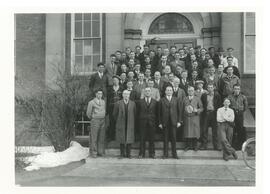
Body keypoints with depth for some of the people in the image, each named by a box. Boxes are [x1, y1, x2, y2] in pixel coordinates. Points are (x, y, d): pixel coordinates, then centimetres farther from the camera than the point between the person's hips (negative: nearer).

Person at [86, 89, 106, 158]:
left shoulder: (103, 102, 9)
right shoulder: (91, 102, -6)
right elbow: (88, 113, 0)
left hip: (102, 121, 5)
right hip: (95, 121, -5)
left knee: (101, 137, 6)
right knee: (94, 138, -3)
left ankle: (100, 152, 14)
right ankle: (93, 153, 4)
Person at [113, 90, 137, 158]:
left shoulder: (133, 103, 3)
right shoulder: (118, 103, 0)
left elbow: (135, 114, 9)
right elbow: (115, 114, 7)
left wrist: (133, 122, 6)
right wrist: (118, 122, 7)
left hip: (130, 125, 1)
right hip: (121, 125, 0)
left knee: (129, 139, 1)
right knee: (121, 140, 5)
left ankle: (128, 154, 11)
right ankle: (122, 154, 15)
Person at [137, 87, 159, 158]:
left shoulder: (155, 102, 7)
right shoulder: (140, 102, 6)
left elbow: (157, 112, 7)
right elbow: (138, 112, 9)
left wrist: (155, 121, 0)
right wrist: (140, 119, 1)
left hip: (152, 123, 0)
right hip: (143, 123, 0)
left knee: (151, 139, 4)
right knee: (142, 139, 2)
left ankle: (152, 154, 12)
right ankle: (141, 154, 9)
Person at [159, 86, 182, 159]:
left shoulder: (176, 100, 9)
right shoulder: (162, 100, 6)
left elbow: (179, 111, 8)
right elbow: (160, 112, 4)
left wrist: (179, 121, 1)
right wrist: (160, 122, -1)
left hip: (173, 122, 0)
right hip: (165, 122, 0)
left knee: (173, 138, 1)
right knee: (165, 138, 3)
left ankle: (174, 153, 11)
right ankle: (165, 154, 12)